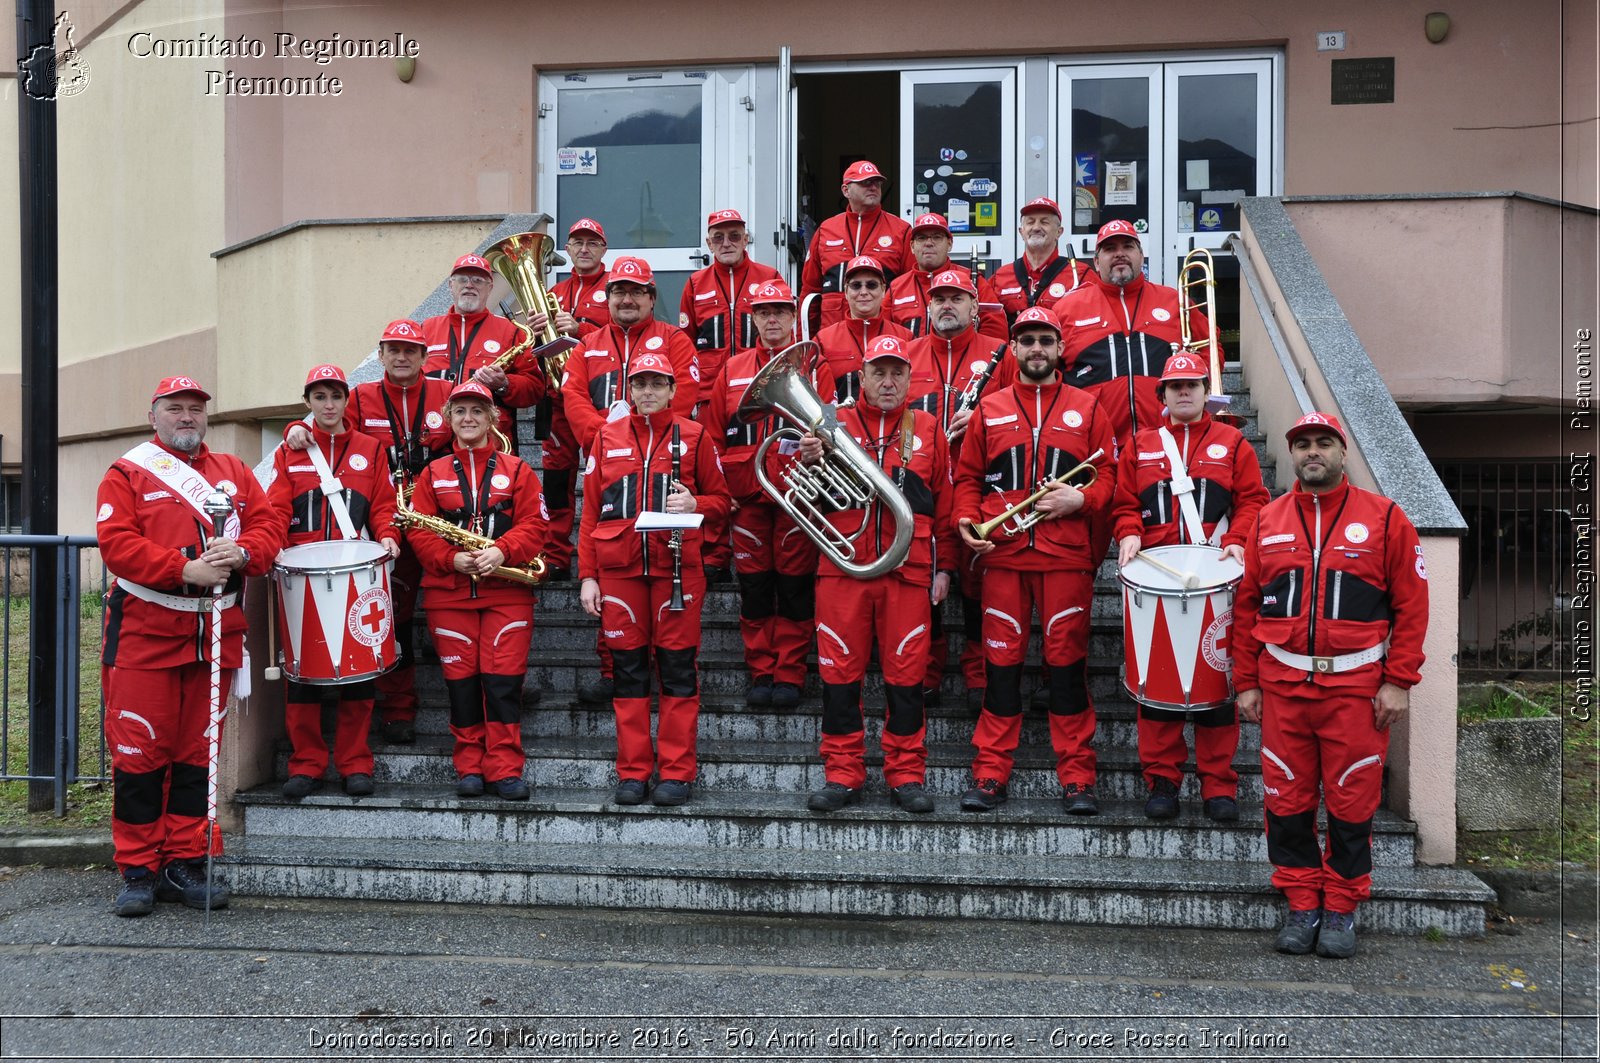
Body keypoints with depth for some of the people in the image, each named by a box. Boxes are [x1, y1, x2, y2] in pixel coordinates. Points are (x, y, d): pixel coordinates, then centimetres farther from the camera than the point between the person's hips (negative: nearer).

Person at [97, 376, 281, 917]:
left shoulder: (234, 472, 16)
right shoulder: (127, 473, 4)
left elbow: (267, 527, 7)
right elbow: (116, 543, -9)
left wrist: (241, 552, -15)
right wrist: (185, 571, -19)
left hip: (215, 632, 3)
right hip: (145, 631, -3)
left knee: (198, 752, 8)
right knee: (140, 751, -2)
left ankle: (186, 864, 17)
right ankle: (138, 871, 9)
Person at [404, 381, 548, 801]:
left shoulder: (516, 470, 8)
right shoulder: (433, 473, 11)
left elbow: (533, 523, -1)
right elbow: (417, 530, 3)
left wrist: (501, 552, -17)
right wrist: (451, 559, -13)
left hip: (506, 591, -1)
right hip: (448, 593, 2)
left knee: (503, 679, -7)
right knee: (461, 680, 3)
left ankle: (506, 767, 1)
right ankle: (469, 766, 13)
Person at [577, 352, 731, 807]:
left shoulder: (693, 436, 7)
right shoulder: (606, 438, 11)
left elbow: (721, 500, 10)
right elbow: (591, 511, 10)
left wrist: (694, 504, -13)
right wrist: (587, 576, 4)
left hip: (677, 566, -2)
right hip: (618, 567, 2)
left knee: (678, 667, 1)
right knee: (628, 668, 5)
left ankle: (676, 773, 9)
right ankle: (633, 772, 14)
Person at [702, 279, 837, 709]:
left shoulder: (815, 367, 4)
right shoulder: (732, 370, 12)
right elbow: (714, 433, 12)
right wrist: (719, 488, 5)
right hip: (747, 497, 2)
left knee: (795, 586, 3)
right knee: (754, 587, 7)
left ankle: (789, 674, 13)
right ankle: (761, 672, 18)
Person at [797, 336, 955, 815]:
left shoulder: (927, 429, 11)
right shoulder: (836, 425, 10)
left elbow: (945, 501, 12)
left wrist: (944, 566, 8)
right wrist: (809, 464, -13)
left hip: (908, 570, 0)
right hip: (842, 566, 0)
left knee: (905, 673, 3)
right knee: (839, 672, 3)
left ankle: (906, 776, 15)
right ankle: (842, 775, 14)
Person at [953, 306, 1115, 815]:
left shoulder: (1086, 408, 10)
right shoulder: (990, 409, 13)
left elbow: (1109, 473, 8)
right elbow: (968, 476, 13)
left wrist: (1081, 498, -11)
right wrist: (966, 521, -3)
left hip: (1066, 555, -1)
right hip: (1003, 554, 1)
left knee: (1067, 663, 1)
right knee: (1002, 661, 2)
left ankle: (1077, 778, 9)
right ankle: (990, 774, 10)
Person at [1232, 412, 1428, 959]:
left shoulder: (1384, 518, 1)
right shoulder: (1268, 521, 8)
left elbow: (1411, 605, -1)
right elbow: (1247, 605, 9)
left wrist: (1398, 682, -7)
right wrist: (1246, 682, 5)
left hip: (1357, 684, -2)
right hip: (1282, 683, 2)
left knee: (1352, 801, 4)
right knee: (1287, 799, 6)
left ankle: (1341, 907, 19)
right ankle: (1302, 904, 19)